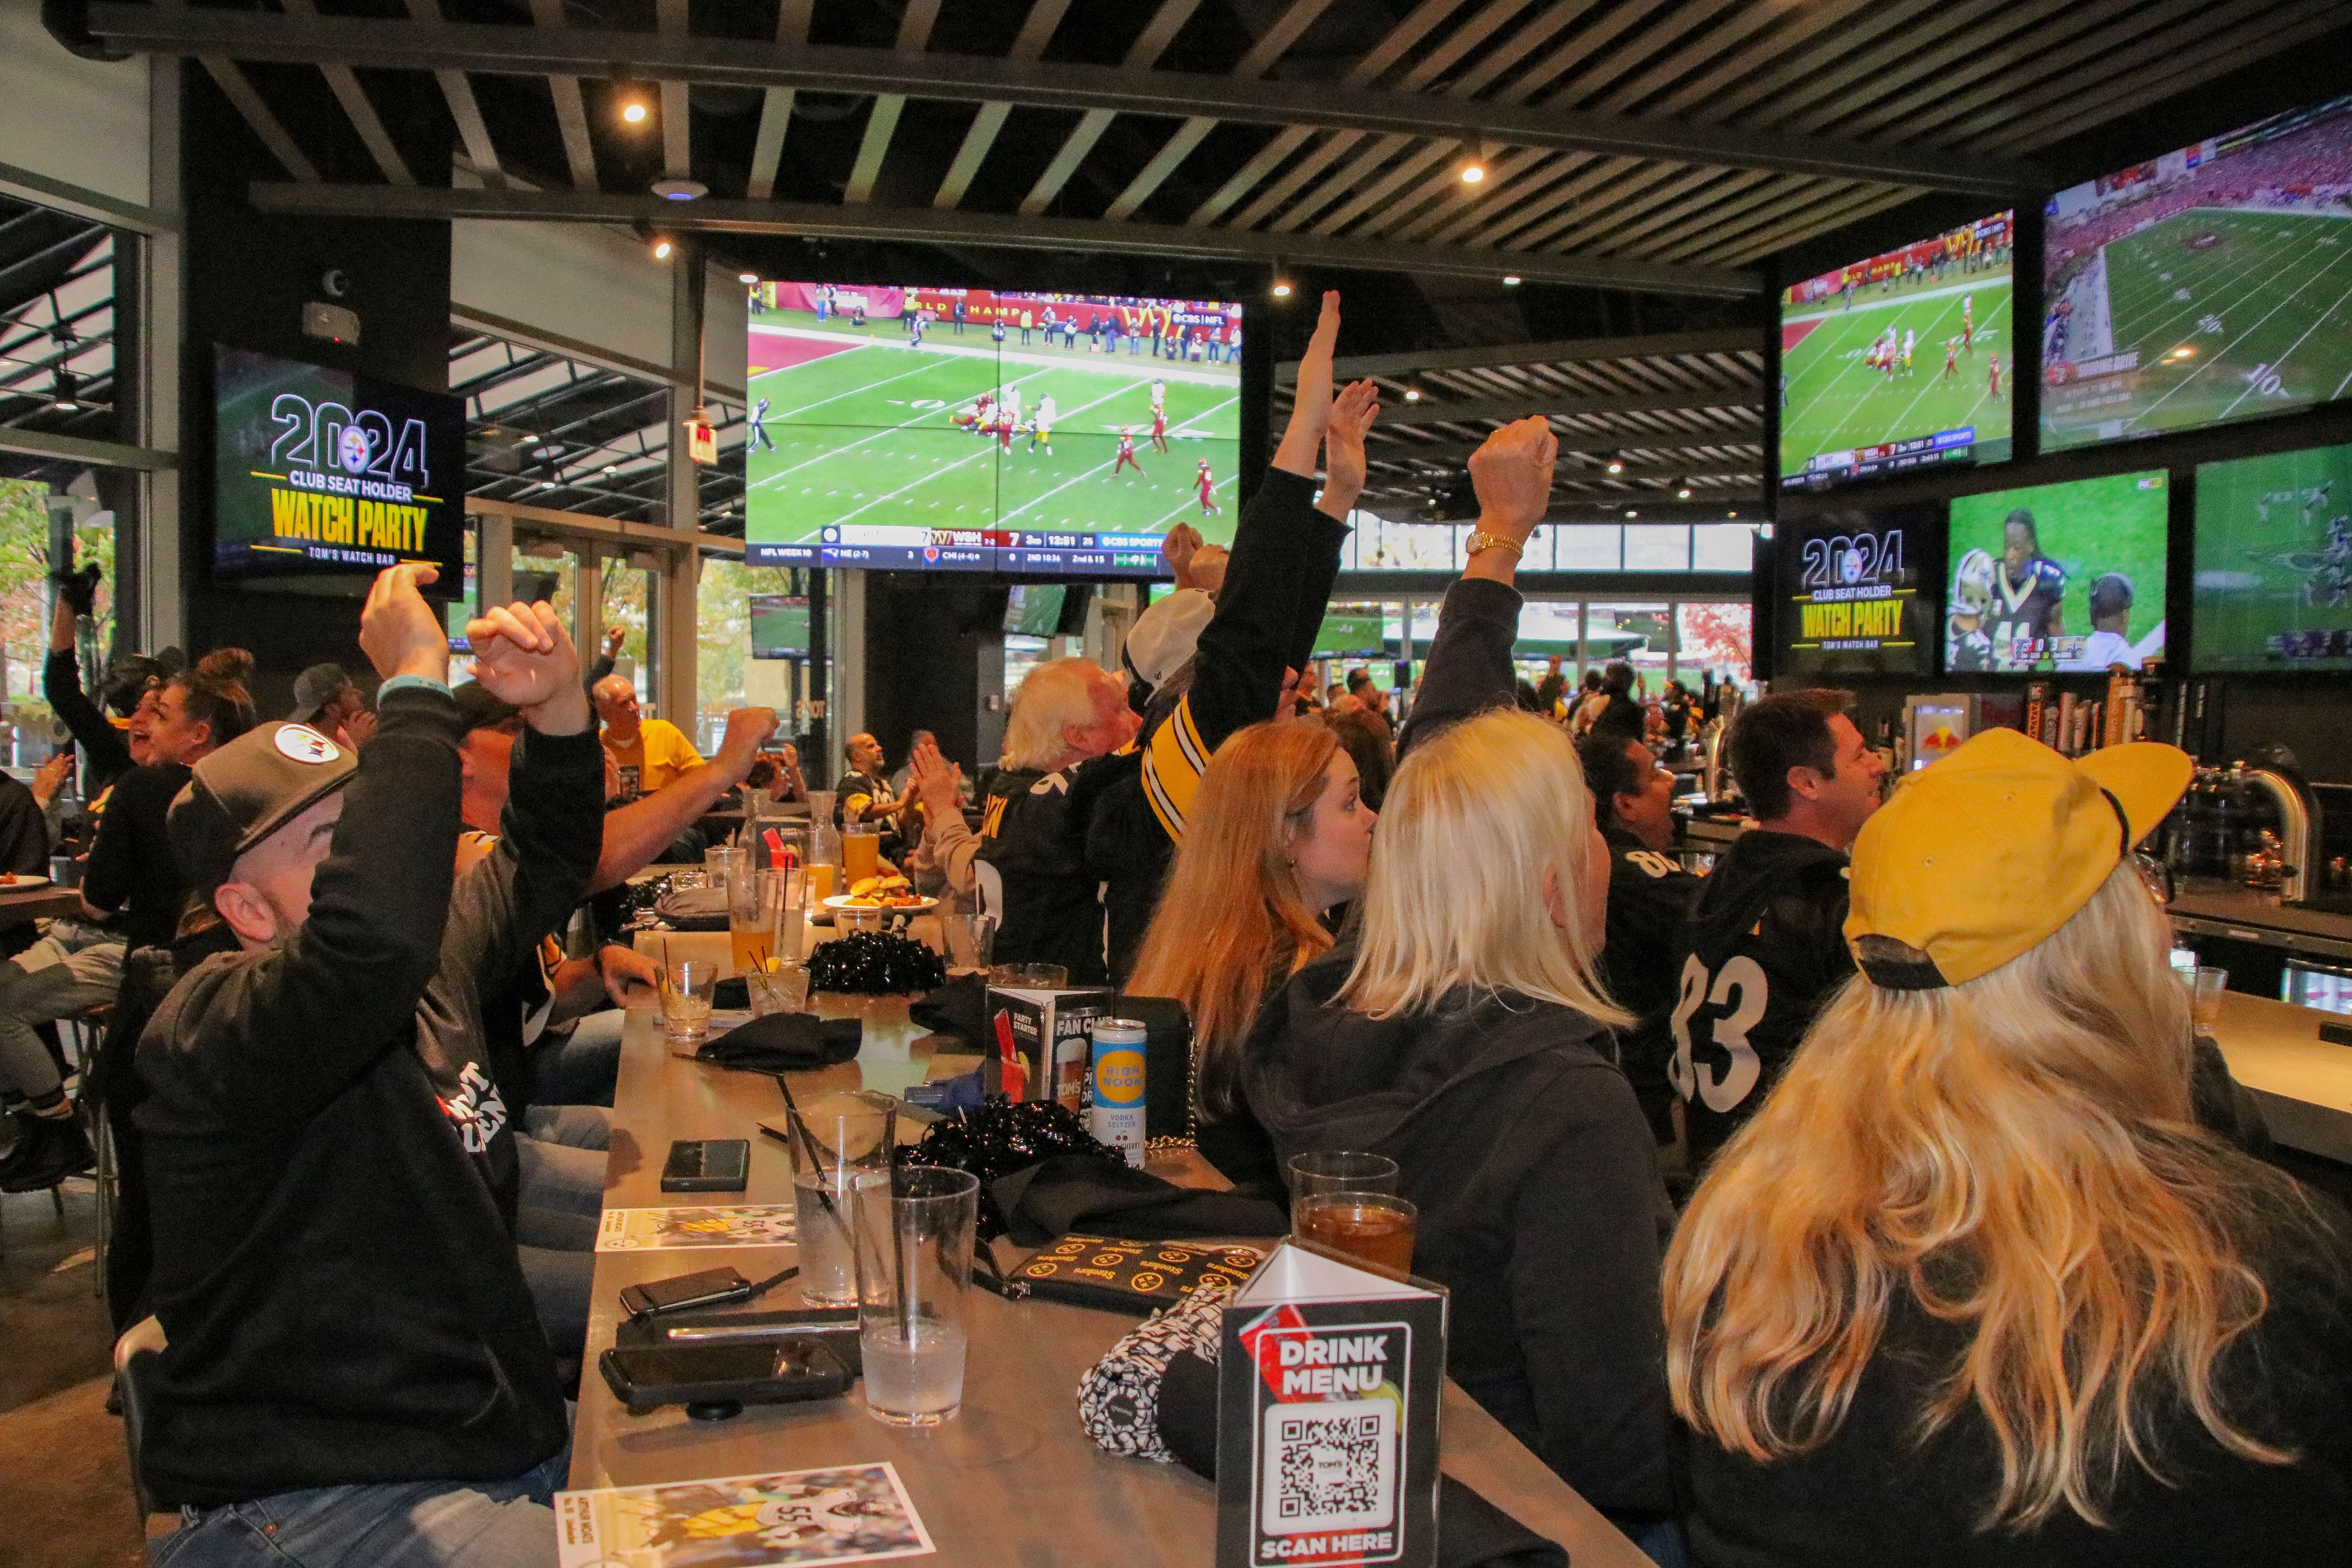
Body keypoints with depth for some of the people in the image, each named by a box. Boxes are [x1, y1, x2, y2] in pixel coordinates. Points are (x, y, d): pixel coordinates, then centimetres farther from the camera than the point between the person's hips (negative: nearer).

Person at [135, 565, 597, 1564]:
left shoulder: (430, 959, 7)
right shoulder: (208, 1034, -19)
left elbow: (544, 867, 20)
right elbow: (373, 934, -41)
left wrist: (556, 705, 0)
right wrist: (417, 689, -31)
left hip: (513, 1434, 8)